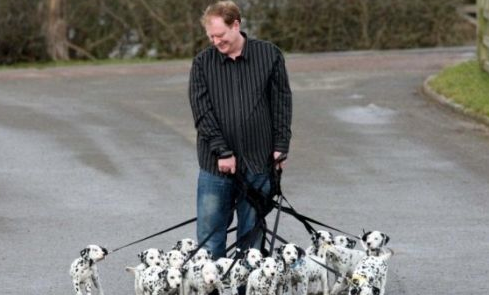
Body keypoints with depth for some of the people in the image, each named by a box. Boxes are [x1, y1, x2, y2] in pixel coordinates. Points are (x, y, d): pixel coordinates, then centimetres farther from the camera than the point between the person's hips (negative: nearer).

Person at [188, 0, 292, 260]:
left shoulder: (269, 55, 2)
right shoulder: (202, 63, 1)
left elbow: (282, 104, 5)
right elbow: (202, 111, -4)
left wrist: (280, 146, -2)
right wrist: (222, 152, -11)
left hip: (258, 163, 0)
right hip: (215, 165, 0)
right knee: (209, 238, 0)